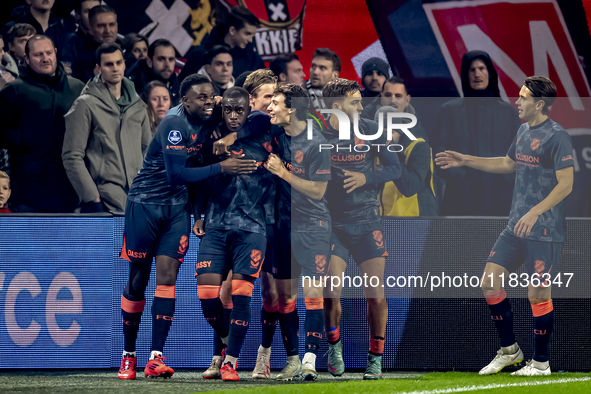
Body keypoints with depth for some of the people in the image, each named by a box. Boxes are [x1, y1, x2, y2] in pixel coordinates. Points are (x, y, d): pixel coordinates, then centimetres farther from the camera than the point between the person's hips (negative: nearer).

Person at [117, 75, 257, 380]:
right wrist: (221, 168, -22)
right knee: (137, 282, 2)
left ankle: (156, 358, -11)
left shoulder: (208, 120, 2)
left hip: (177, 206, 5)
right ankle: (128, 355, 14)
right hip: (145, 202, -5)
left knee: (167, 277, -7)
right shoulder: (175, 124, -20)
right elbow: (177, 174, -24)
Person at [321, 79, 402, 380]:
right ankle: (334, 346, 14)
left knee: (375, 296, -5)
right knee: (331, 293, -12)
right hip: (333, 224, -1)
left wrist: (366, 178, -12)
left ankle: (376, 356, 14)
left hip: (368, 222, 1)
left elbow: (395, 168, 4)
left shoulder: (370, 131, 0)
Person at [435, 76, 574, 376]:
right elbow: (508, 164, 30)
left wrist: (535, 212, -26)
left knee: (538, 295, -3)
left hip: (545, 231, -8)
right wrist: (465, 160, 28)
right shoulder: (523, 131, 13)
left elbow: (566, 184, -18)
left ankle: (541, 362, 9)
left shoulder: (557, 136, -14)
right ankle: (509, 350, 19)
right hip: (516, 227, 9)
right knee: (490, 283, 5)